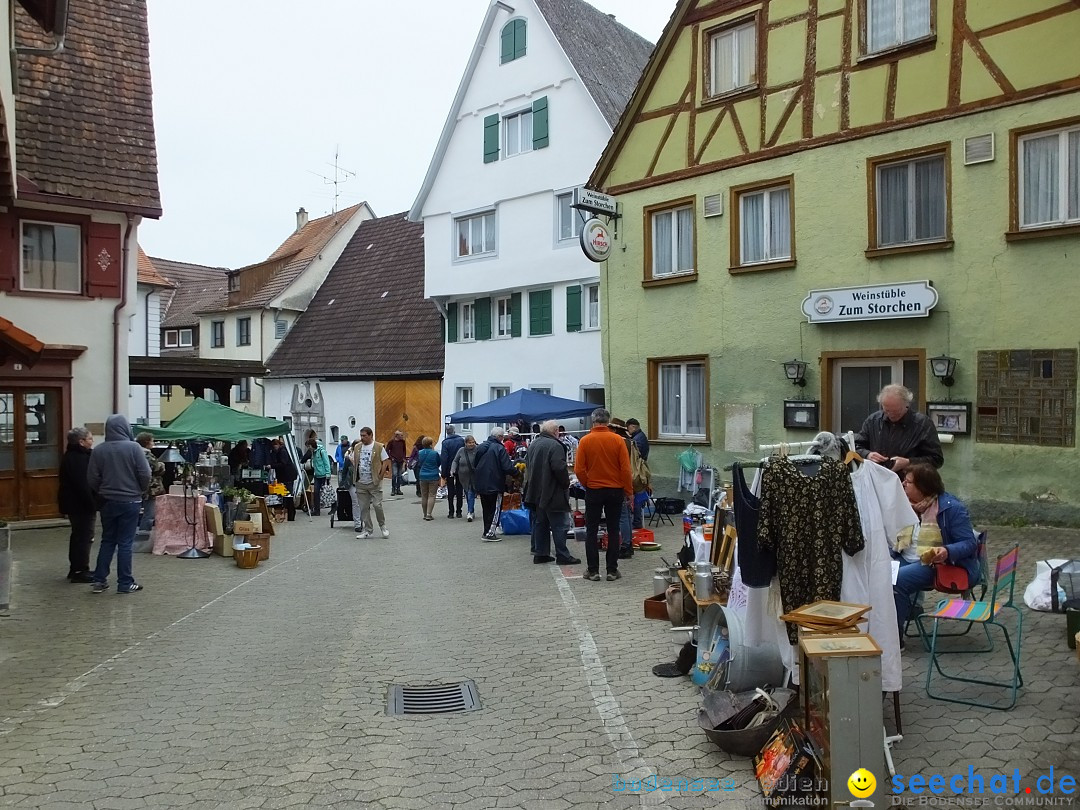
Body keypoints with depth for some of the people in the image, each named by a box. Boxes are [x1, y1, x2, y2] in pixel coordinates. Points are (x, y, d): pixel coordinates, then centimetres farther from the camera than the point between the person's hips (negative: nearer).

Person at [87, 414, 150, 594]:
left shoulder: (98, 450, -2)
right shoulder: (133, 447, -12)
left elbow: (92, 479, -1)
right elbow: (145, 474, -12)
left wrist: (101, 493, 17)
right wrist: (140, 491, 7)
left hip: (108, 502, 3)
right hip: (130, 501, -3)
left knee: (107, 541, 15)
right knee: (125, 543, 2)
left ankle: (99, 580, 16)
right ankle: (125, 583, 6)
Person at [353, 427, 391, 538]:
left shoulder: (379, 447, -4)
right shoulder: (357, 448, 8)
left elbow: (386, 462, -3)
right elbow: (354, 463, 16)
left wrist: (380, 477, -8)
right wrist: (355, 477, 5)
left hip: (374, 483, -4)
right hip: (361, 483, 4)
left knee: (377, 505, -6)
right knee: (364, 508, 6)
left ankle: (383, 526, 16)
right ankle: (367, 530, 16)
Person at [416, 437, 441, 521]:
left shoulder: (420, 453, -3)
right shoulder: (434, 453, -13)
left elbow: (418, 464, 10)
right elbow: (438, 463, 2)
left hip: (423, 477, 3)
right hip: (433, 477, -3)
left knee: (424, 496, 12)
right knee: (431, 496, 0)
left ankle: (425, 514, 17)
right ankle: (429, 514, -8)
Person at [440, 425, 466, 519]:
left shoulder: (445, 442, -11)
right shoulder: (461, 440, -3)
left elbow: (444, 459, -13)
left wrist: (443, 473, -8)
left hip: (449, 470, -2)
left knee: (450, 491, 6)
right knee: (459, 491, 10)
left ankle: (451, 512, 6)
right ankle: (458, 512, 11)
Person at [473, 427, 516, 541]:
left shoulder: (480, 447, 8)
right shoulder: (499, 448, -15)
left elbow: (476, 464, 15)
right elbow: (508, 467, -19)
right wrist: (516, 471, -2)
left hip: (481, 484, 7)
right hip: (494, 484, -7)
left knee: (486, 509, 17)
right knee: (494, 509, 2)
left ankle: (487, 531, 22)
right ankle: (490, 533, -4)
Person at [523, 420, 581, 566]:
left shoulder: (533, 444, 11)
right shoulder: (555, 445, -17)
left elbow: (528, 466, 19)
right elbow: (560, 468, -23)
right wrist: (566, 483, -9)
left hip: (535, 492, 8)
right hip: (552, 492, -8)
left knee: (539, 523, 13)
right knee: (559, 525, -2)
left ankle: (540, 553, 16)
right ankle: (562, 555, 0)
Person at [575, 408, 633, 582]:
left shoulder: (585, 441, -8)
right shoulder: (618, 440, -7)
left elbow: (579, 469, -8)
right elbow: (625, 468, -7)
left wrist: (587, 485, 9)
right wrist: (629, 491, 3)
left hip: (593, 491, -1)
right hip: (615, 491, 1)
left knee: (591, 531, 8)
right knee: (613, 531, 9)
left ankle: (593, 570, 10)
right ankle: (612, 570, 11)